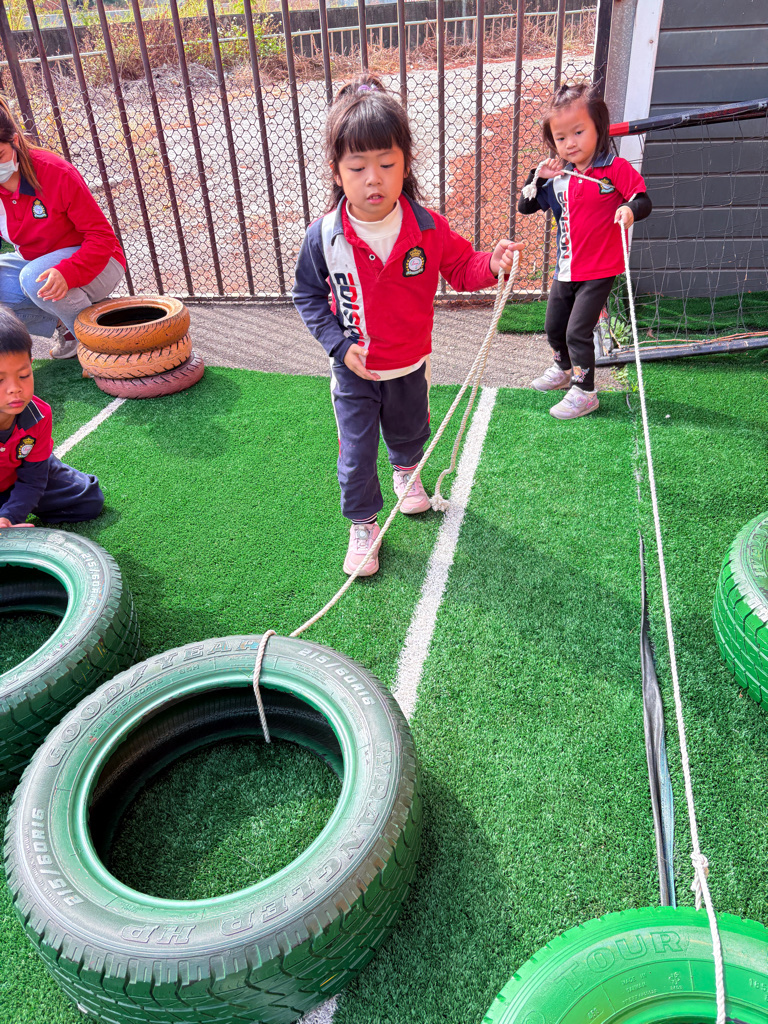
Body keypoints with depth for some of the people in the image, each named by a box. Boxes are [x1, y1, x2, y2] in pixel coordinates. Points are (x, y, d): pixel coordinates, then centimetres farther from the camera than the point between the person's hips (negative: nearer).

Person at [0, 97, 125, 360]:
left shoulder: (57, 173, -23)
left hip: (94, 261, -6)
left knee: (35, 278, -36)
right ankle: (62, 322, 0)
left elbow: (102, 236, -24)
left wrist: (67, 272, -41)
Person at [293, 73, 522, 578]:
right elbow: (308, 296, -5)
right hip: (354, 370, -2)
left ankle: (406, 471, 61)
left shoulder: (429, 228, -16)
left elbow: (460, 269, -2)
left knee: (409, 431, 27)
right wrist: (338, 344, -16)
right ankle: (363, 526, 27)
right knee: (356, 454, 5)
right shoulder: (323, 238, -18)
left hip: (410, 364, 2)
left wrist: (491, 265, -25)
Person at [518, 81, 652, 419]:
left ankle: (584, 392, 7)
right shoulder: (558, 177, 3)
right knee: (554, 327, 19)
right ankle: (564, 369, 47)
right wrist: (538, 177, -6)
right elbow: (525, 206, 9)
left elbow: (644, 201, -12)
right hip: (565, 269, 7)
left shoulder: (615, 169, -12)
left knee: (577, 331, -9)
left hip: (599, 271, -6)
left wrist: (629, 209, -34)